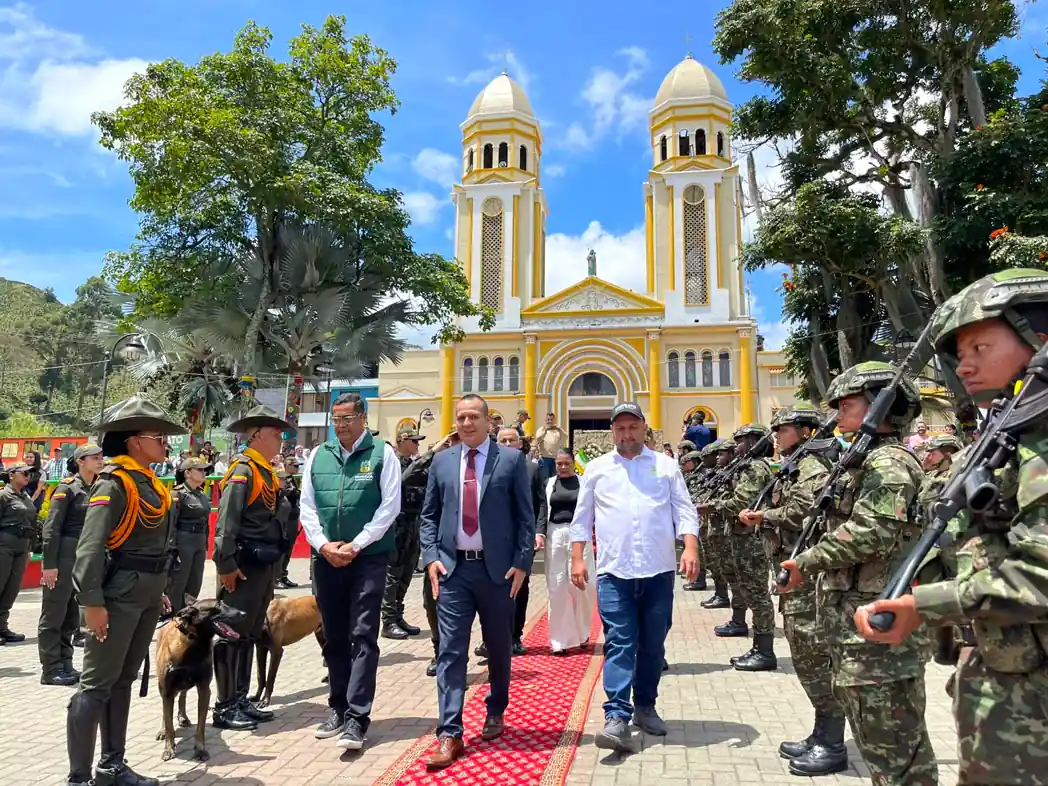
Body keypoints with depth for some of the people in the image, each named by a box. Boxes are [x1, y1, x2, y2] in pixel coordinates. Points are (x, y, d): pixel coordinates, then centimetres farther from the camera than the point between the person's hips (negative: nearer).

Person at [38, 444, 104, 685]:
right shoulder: (67, 487, -8)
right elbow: (51, 527, -13)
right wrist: (49, 564, -18)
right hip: (65, 556, -7)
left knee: (72, 615, 13)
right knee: (54, 615, 2)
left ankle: (65, 664, 21)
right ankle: (51, 670, 9)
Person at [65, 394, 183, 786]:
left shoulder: (150, 482, 12)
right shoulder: (113, 483, -14)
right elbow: (90, 546, -20)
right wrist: (92, 602, -23)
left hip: (146, 596, 9)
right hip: (118, 596, -9)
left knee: (123, 680, 16)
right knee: (97, 684, -2)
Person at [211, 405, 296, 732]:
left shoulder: (266, 472, 15)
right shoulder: (243, 470, -14)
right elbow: (226, 521, -20)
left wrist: (273, 565, 16)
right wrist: (226, 565, -23)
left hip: (264, 566, 10)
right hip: (244, 566, -10)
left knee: (250, 635, 16)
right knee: (233, 635, 0)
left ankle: (240, 700, 26)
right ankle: (224, 707, 10)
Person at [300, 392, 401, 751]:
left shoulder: (382, 453, -3)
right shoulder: (318, 456, 9)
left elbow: (390, 506, -8)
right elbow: (307, 507, 8)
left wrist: (355, 546, -11)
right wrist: (323, 545, -6)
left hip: (368, 558, -4)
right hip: (326, 558, 4)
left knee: (363, 637, -5)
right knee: (334, 638, 13)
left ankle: (356, 719, 0)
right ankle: (338, 708, 26)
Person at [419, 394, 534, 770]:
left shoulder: (511, 459, -1)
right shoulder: (441, 461, 7)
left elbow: (525, 517, -1)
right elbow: (429, 515, 10)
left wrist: (522, 563, -7)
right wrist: (431, 557, -2)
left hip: (497, 568, -1)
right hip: (452, 569, 1)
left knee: (499, 647, 14)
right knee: (450, 651, -1)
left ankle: (495, 712, 36)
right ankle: (450, 734, 5)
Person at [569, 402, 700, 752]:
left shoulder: (665, 465, 8)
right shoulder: (596, 468, 9)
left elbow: (684, 511, 4)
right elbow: (582, 518, 10)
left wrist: (690, 548, -10)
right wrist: (577, 558, 2)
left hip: (659, 570, 1)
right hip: (614, 571, -1)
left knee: (653, 644, 12)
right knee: (619, 643, -6)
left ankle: (645, 706, 28)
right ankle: (617, 717, -5)